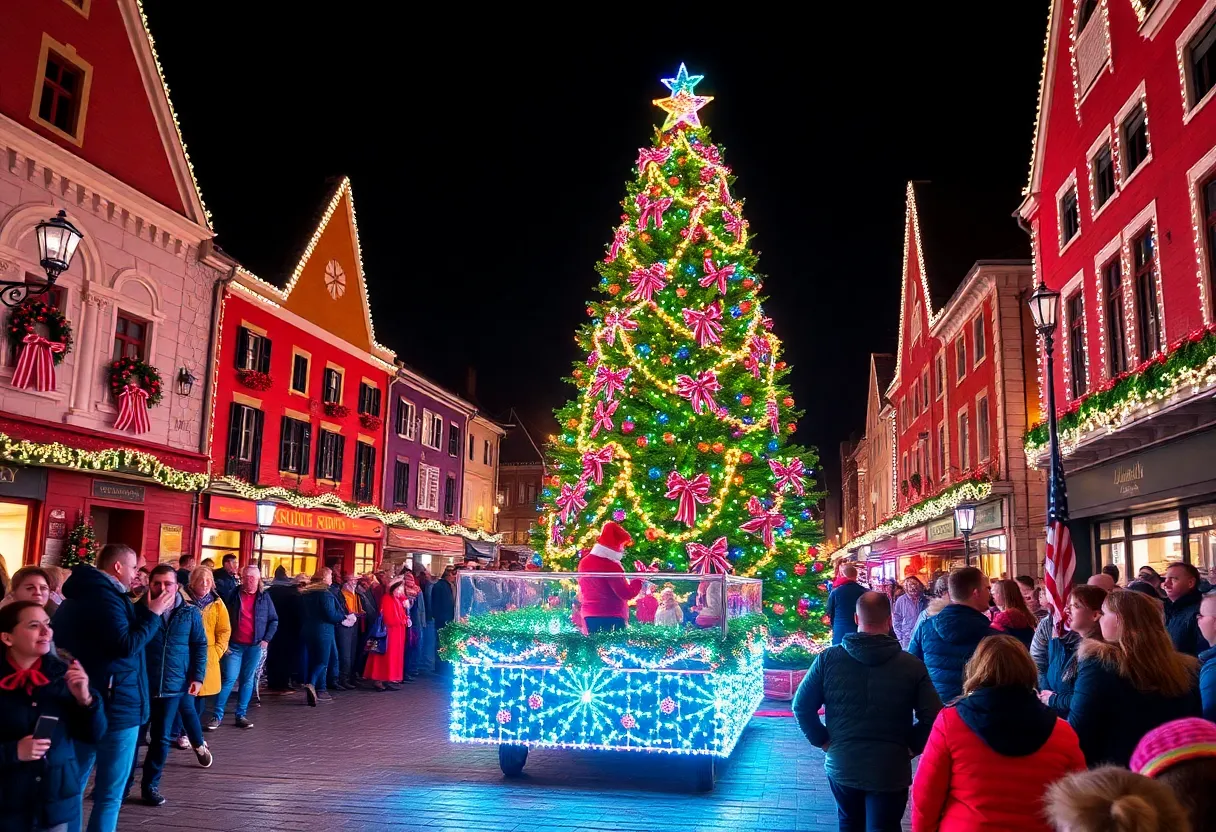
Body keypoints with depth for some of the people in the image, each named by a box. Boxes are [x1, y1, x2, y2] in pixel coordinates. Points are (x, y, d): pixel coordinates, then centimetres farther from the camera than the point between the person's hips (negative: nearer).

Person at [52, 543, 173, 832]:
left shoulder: (77, 597, 13)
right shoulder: (106, 597, -19)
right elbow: (126, 646, -25)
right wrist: (152, 614, -17)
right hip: (116, 704, -10)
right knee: (109, 794, 0)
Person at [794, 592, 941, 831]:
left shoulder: (828, 658, -6)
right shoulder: (912, 665, -10)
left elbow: (802, 706, -3)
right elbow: (932, 718, -11)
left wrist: (822, 740, 6)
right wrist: (911, 747, 3)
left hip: (840, 765, 3)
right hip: (890, 770, -2)